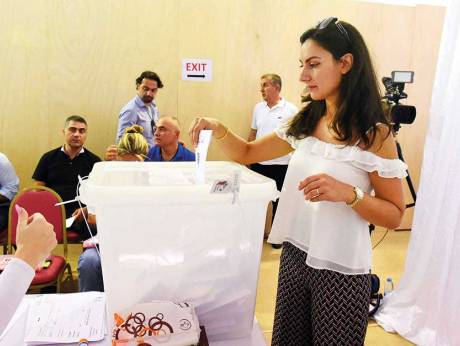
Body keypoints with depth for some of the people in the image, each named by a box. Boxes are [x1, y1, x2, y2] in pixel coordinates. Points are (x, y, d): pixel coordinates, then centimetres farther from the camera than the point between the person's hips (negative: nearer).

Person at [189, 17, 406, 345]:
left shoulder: (374, 134, -13)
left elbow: (394, 215, -10)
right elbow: (247, 153, 7)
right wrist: (219, 129, -12)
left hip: (342, 269, -5)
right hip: (294, 255, 5)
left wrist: (349, 194, -27)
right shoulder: (303, 123, 2)